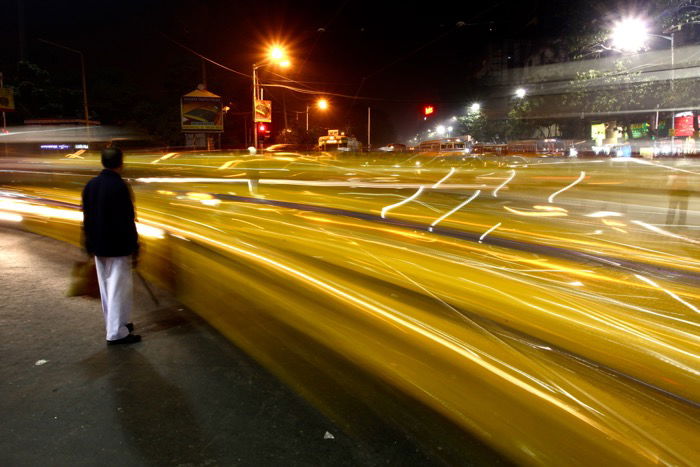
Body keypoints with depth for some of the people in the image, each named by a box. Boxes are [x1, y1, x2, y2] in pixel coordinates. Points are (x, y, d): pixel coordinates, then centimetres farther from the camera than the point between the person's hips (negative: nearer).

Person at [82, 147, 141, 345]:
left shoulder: (90, 185, 4)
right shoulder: (120, 187, -18)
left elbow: (87, 218, 10)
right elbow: (127, 222, -18)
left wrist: (90, 246, 18)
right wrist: (134, 249, -10)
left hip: (99, 246, 8)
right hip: (118, 247, -7)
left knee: (106, 287, 17)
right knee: (119, 288, 1)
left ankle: (115, 324, 31)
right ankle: (116, 333, 5)